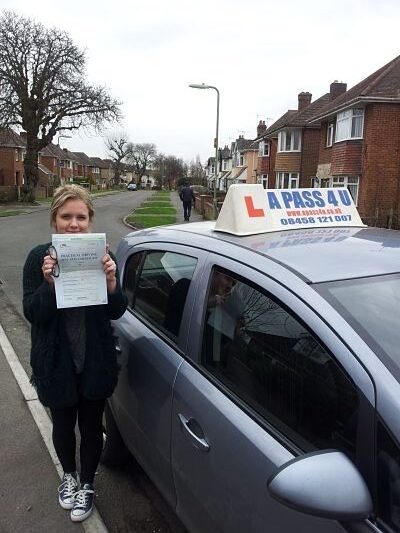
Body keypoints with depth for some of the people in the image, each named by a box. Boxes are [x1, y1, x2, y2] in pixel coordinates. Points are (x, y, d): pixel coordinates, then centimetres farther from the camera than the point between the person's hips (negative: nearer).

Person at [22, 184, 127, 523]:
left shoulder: (101, 255, -9)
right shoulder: (39, 258, -11)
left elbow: (116, 312, -7)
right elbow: (32, 314, -12)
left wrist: (110, 282, -27)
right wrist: (50, 283, -30)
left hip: (95, 361, 0)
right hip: (56, 363, 0)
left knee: (91, 425, 17)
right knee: (63, 425, 22)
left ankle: (87, 485, 44)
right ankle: (69, 475, 52)